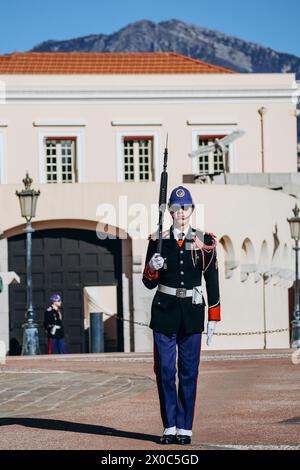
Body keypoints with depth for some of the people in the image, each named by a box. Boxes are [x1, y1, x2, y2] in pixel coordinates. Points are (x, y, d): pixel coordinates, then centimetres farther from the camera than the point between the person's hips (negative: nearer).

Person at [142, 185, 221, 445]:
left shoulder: (205, 241, 3)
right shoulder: (159, 240, 5)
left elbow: (212, 282, 4)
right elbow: (149, 282, 7)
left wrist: (214, 318, 1)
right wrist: (152, 267, -16)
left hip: (192, 313, -1)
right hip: (165, 311, 1)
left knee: (189, 372, 1)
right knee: (165, 371, 0)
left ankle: (185, 428, 7)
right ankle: (170, 427, 9)